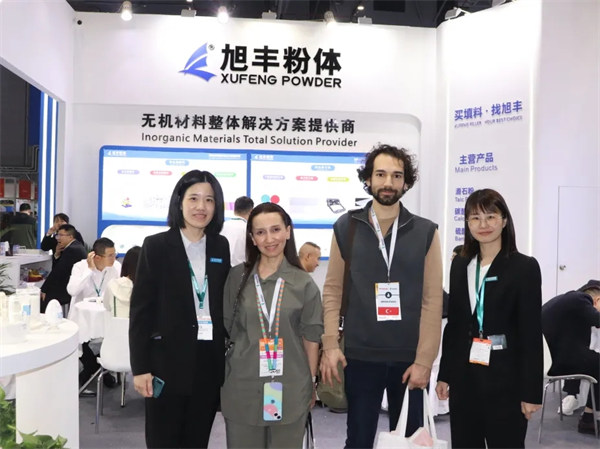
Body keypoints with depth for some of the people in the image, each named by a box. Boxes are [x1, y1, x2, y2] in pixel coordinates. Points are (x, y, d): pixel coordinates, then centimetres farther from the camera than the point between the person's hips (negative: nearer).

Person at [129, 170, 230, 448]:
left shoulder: (220, 246, 7)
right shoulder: (156, 245, -5)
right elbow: (140, 310, -6)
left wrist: (230, 355, 9)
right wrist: (140, 367, -10)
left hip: (209, 362, 4)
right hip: (167, 361, -3)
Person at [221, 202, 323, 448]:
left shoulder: (304, 283, -2)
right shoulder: (237, 277, -1)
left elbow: (311, 339, 2)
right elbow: (224, 329, 6)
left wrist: (311, 385, 5)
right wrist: (218, 378, 6)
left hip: (290, 389, 0)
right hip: (242, 387, 1)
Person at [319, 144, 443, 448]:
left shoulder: (425, 232, 1)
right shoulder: (346, 227, 2)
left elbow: (432, 300, -2)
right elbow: (332, 289, 2)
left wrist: (424, 359, -7)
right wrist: (330, 343, -7)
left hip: (410, 358, 1)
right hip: (361, 355, 0)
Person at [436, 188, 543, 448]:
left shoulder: (524, 267, -6)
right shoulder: (460, 265, 8)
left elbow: (531, 333, -8)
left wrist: (531, 391, -11)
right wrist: (444, 374, 9)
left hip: (506, 378, -4)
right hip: (464, 376, 5)